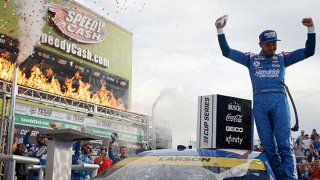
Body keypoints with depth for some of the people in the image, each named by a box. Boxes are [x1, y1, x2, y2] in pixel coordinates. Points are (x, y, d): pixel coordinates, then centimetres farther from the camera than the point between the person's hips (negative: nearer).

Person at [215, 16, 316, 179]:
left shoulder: (282, 58, 16)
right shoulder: (251, 59, 16)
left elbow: (308, 51, 15)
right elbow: (227, 52, 15)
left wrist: (310, 29, 4)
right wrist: (220, 30, 8)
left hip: (279, 100, -1)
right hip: (260, 102, 1)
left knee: (284, 143, -11)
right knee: (268, 146, -1)